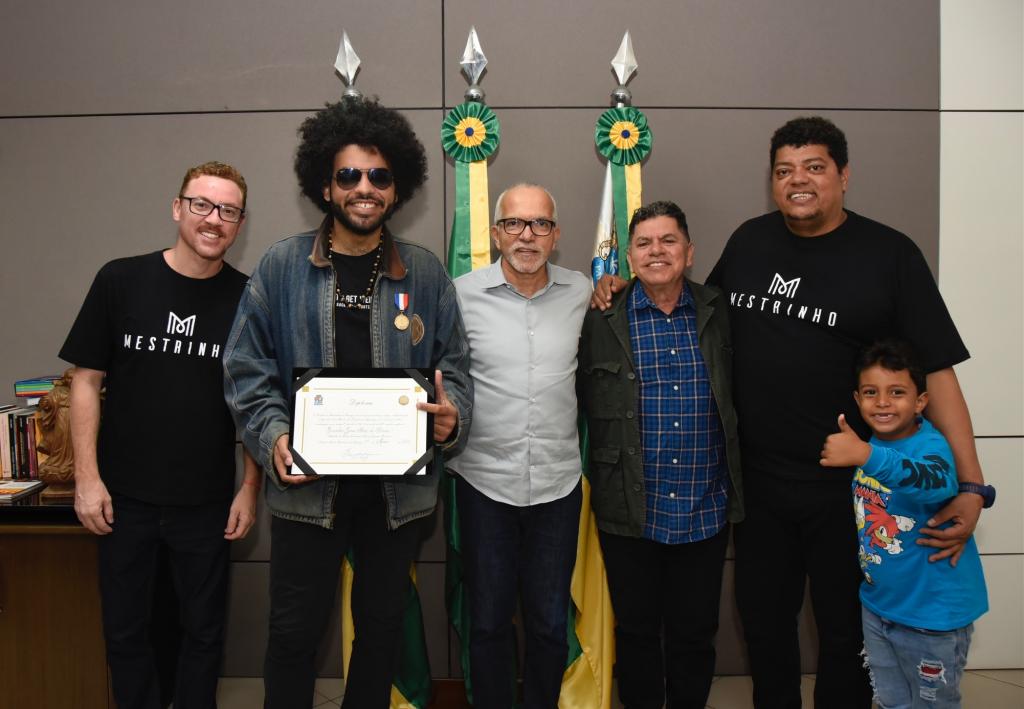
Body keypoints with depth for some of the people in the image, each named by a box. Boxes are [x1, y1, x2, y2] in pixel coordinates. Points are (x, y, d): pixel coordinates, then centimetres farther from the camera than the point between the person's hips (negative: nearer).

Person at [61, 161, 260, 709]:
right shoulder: (120, 281, -4)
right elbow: (87, 380, 0)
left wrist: (250, 489, -1)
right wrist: (87, 477, -6)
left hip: (206, 500, 0)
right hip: (124, 496, 0)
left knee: (203, 631, 13)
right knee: (124, 630, 14)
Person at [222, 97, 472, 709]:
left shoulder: (424, 273, 3)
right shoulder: (282, 266, -1)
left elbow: (454, 365, 6)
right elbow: (247, 367, 0)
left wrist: (452, 415, -15)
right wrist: (274, 437, -14)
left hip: (399, 484, 2)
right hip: (307, 481, -1)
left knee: (382, 626, 17)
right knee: (295, 631, 9)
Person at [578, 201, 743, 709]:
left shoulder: (719, 313, 3)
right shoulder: (601, 319, -4)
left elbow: (737, 400, 8)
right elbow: (584, 405, -4)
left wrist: (734, 488, 2)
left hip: (706, 510, 2)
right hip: (629, 513, -1)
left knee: (695, 633, 16)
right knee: (636, 631, 15)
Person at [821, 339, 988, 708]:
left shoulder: (930, 444, -23)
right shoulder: (867, 441, -2)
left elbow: (939, 482, -48)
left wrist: (866, 456, -59)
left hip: (933, 615, -6)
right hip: (877, 605, 6)